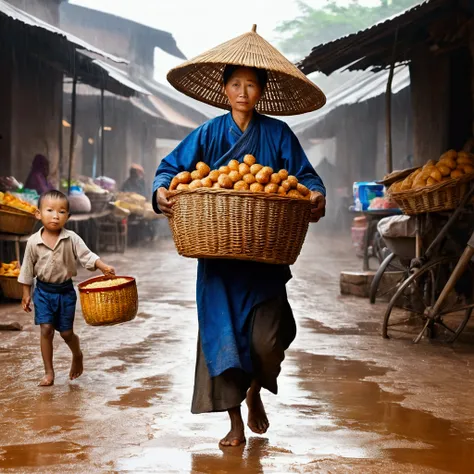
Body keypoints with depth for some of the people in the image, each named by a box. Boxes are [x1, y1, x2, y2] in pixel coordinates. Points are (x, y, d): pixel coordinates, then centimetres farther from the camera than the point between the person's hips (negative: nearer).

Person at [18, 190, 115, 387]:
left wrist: (103, 267, -30)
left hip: (65, 291, 0)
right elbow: (27, 269, 0)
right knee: (46, 330, -5)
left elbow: (86, 255, -13)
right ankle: (49, 372, 6)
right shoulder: (34, 241, -9)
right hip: (43, 291, 0)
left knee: (66, 332, 7)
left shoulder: (72, 239, -11)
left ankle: (77, 355, 38)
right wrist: (26, 293, 3)